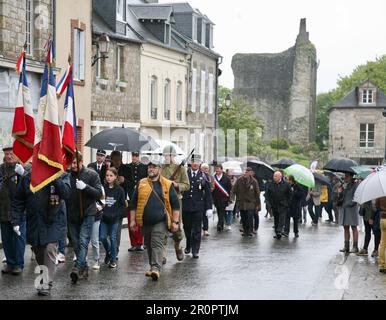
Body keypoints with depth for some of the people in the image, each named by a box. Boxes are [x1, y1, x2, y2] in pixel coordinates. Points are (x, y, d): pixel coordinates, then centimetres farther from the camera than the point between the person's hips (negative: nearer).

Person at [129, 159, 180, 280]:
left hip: (160, 222, -4)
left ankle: (156, 268, -22)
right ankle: (153, 267, 24)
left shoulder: (167, 185, 2)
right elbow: (133, 203, 13)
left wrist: (175, 221, -3)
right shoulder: (141, 184, 10)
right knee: (149, 245, 12)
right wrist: (132, 220, 8)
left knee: (157, 244, -14)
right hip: (145, 222, 4)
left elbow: (175, 204, 3)